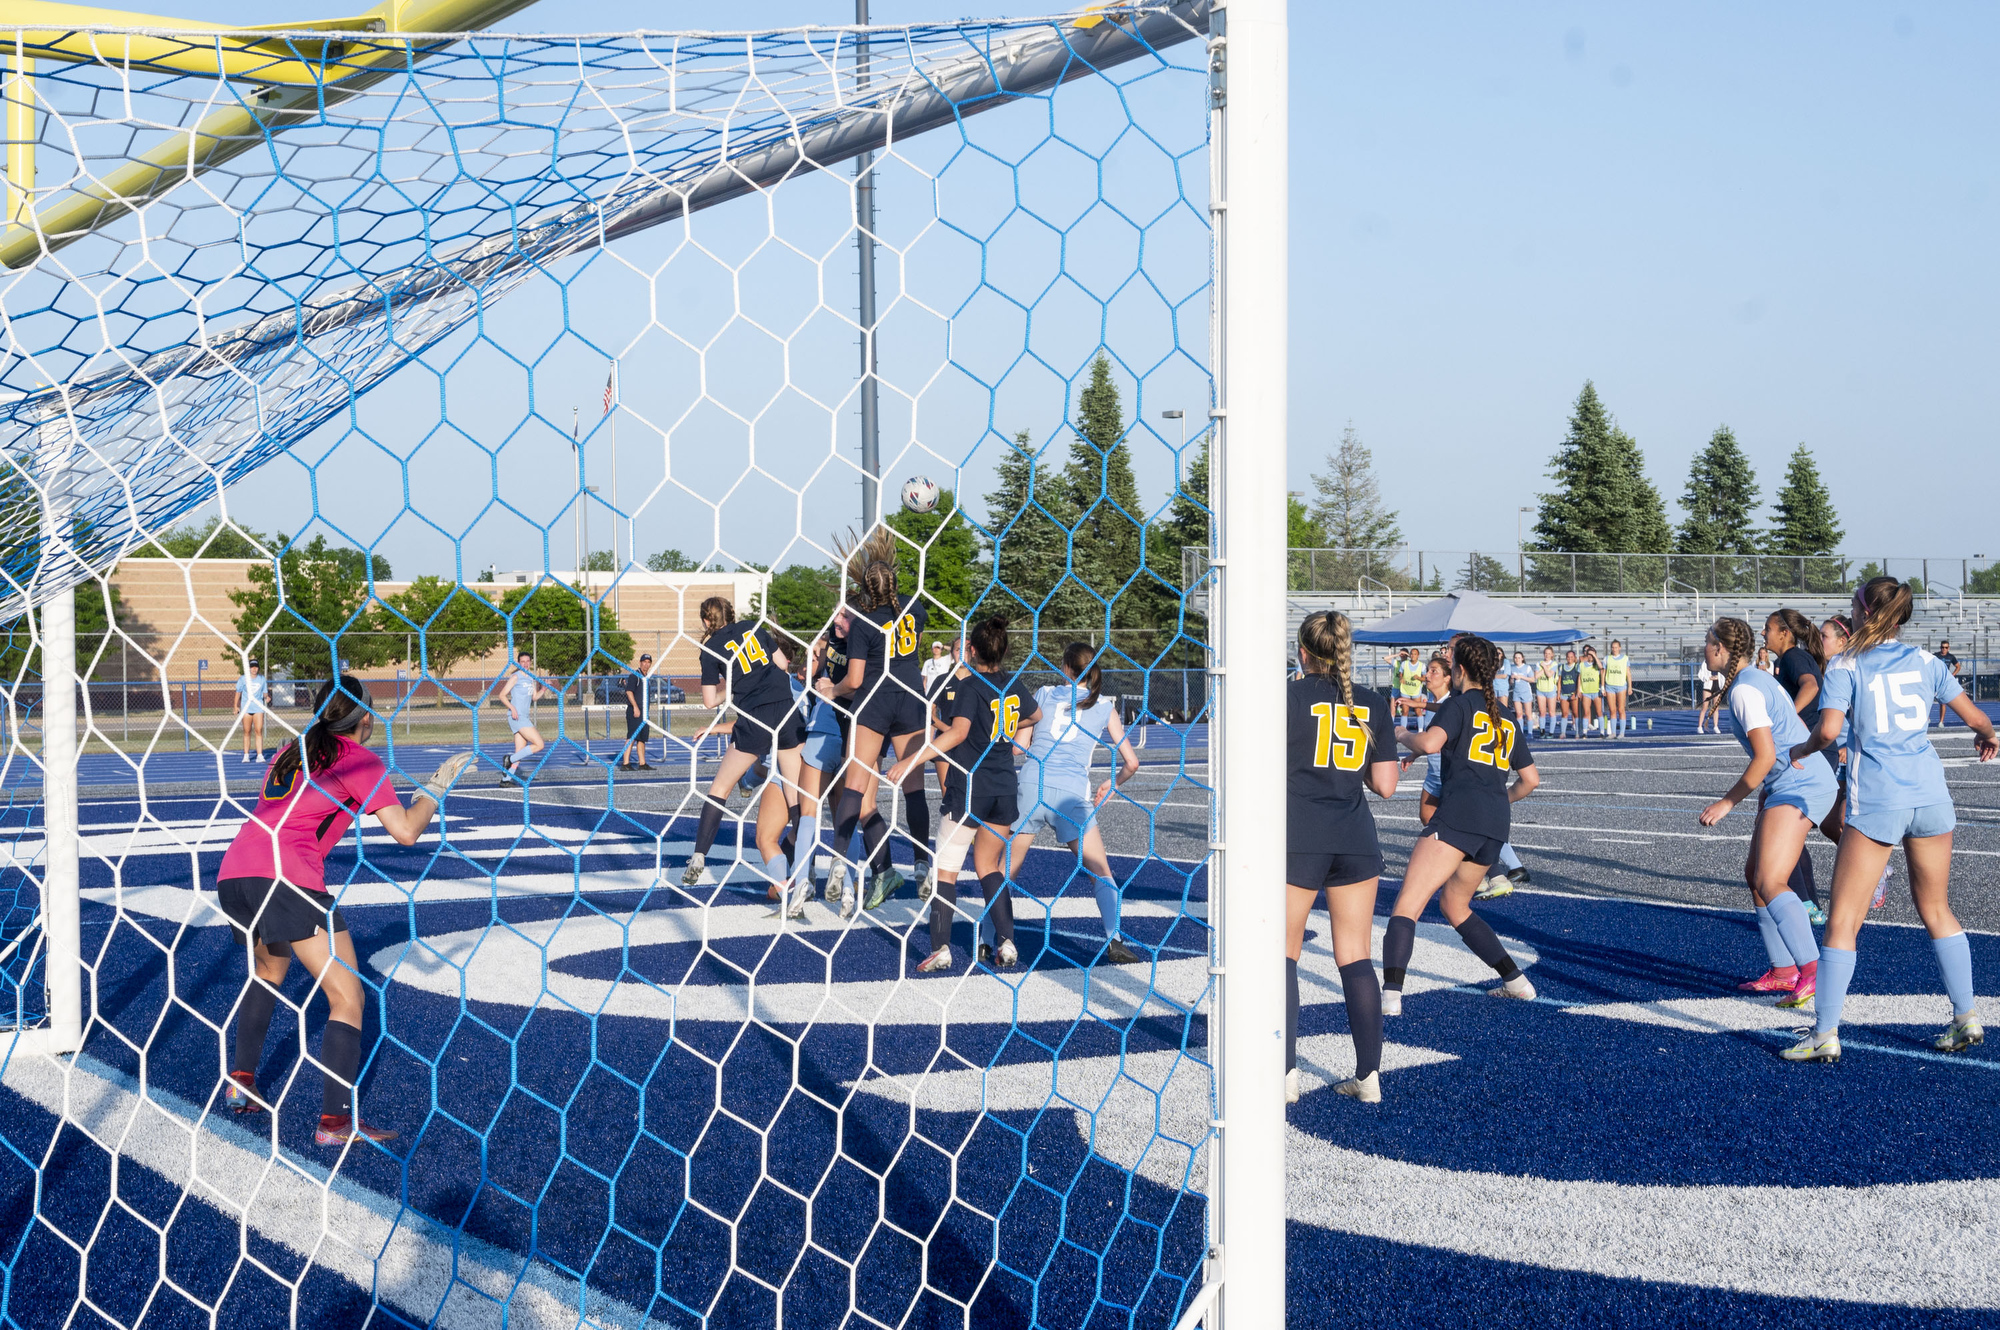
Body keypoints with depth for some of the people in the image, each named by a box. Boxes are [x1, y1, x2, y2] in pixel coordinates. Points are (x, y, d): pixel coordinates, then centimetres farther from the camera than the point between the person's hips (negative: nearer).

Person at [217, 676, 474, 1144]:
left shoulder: (291, 750, 24)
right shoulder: (360, 760, 6)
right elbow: (405, 831, 0)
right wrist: (435, 787, 15)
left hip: (233, 872, 8)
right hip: (289, 876, -7)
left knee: (268, 971, 34)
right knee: (348, 998, -2)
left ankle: (240, 1083, 33)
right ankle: (335, 1121, -10)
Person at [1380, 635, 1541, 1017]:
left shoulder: (1461, 703, 2)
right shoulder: (1506, 719, 23)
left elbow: (1430, 743, -16)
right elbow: (1531, 779, 26)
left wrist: (1403, 737, 4)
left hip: (1458, 817, -8)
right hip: (1495, 828, 8)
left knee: (1407, 903, -12)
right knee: (1456, 906, 26)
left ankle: (1391, 995, -28)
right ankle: (1516, 981, 23)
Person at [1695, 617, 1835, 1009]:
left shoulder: (1744, 690, -15)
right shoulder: (1760, 678, 16)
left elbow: (1765, 756, -21)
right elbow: (1799, 730, 23)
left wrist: (1728, 802, -16)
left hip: (1797, 787, -11)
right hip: (1787, 787, 11)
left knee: (1770, 882, -20)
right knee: (1755, 875, 15)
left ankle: (1811, 970, -30)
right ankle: (1782, 971, 19)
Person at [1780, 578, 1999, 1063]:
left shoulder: (1846, 667, -2)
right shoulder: (1925, 661, 9)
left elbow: (1828, 730, -16)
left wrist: (1801, 750, 5)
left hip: (1876, 800, -4)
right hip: (1930, 795, 4)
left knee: (1843, 921, 0)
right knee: (1937, 911, 19)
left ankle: (1825, 1035, -1)